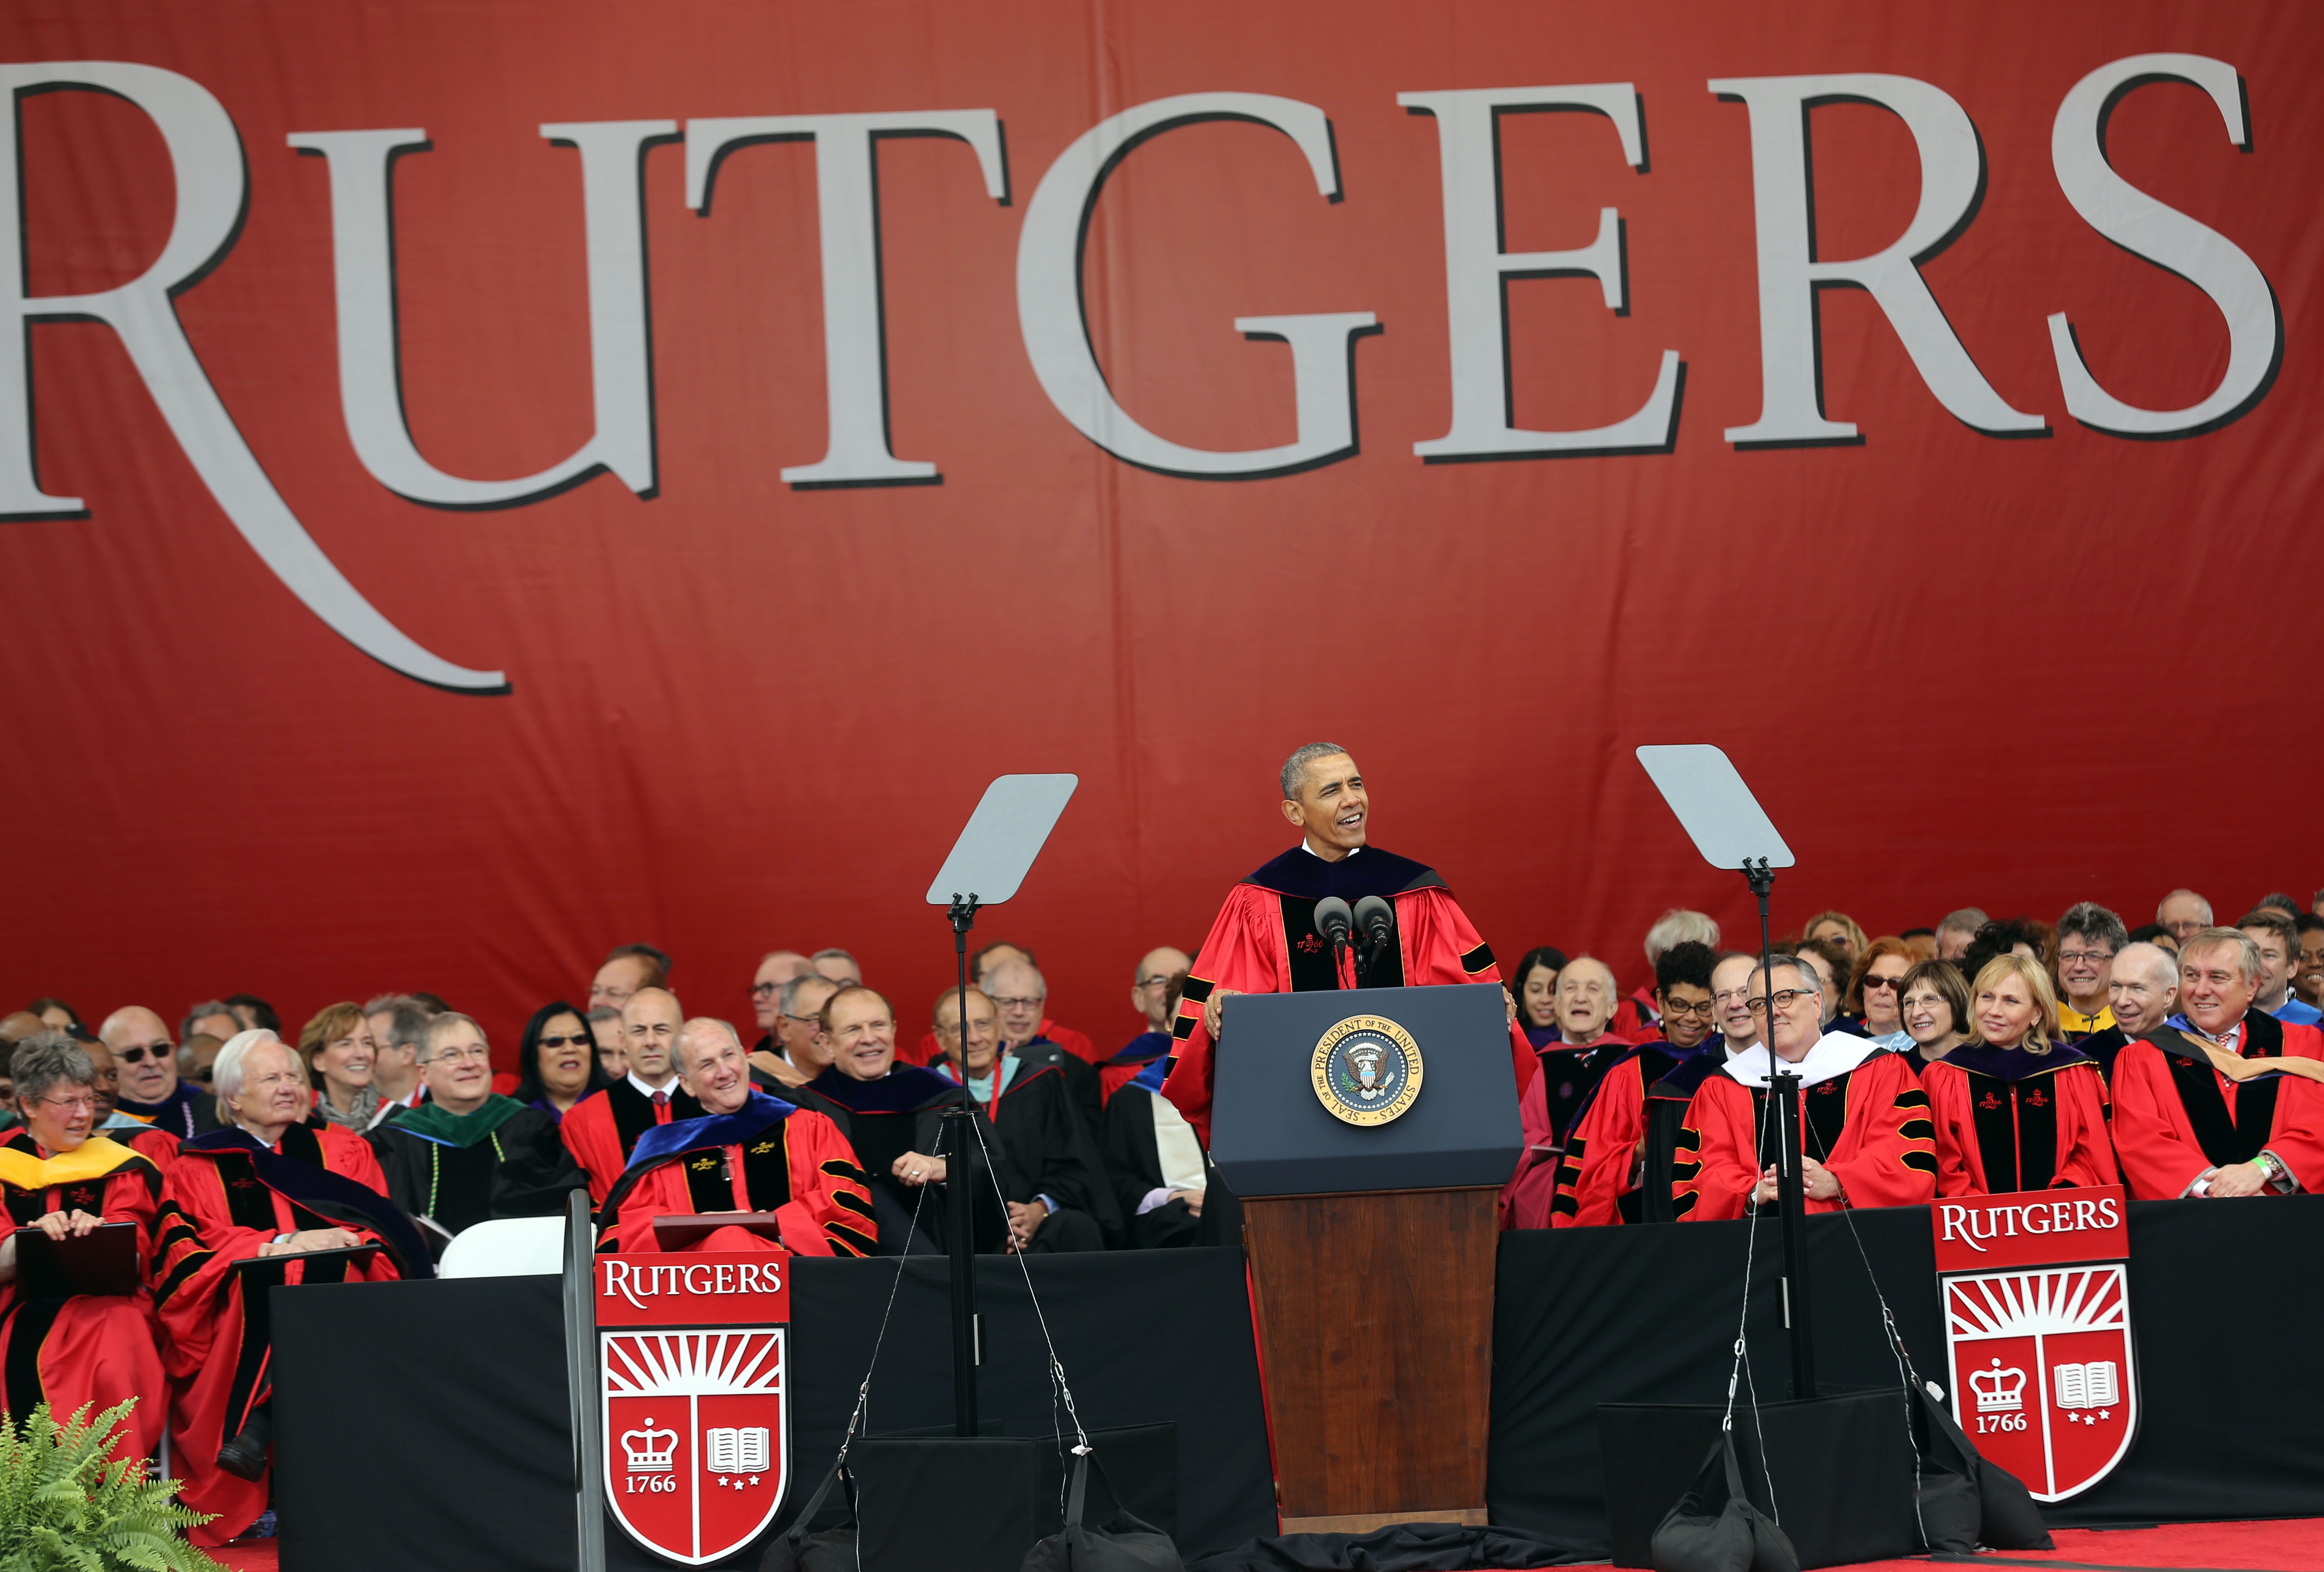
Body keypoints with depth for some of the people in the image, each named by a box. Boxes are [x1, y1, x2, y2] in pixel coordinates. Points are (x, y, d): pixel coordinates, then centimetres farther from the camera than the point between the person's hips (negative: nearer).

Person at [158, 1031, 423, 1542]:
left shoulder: (344, 1149, 24)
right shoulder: (201, 1164, 18)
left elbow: (380, 1226, 12)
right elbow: (194, 1243, 2)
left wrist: (344, 1241, -12)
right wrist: (281, 1245, -13)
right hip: (242, 1301, -1)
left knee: (326, 1273, -35)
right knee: (268, 1282, -37)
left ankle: (260, 1421, -36)